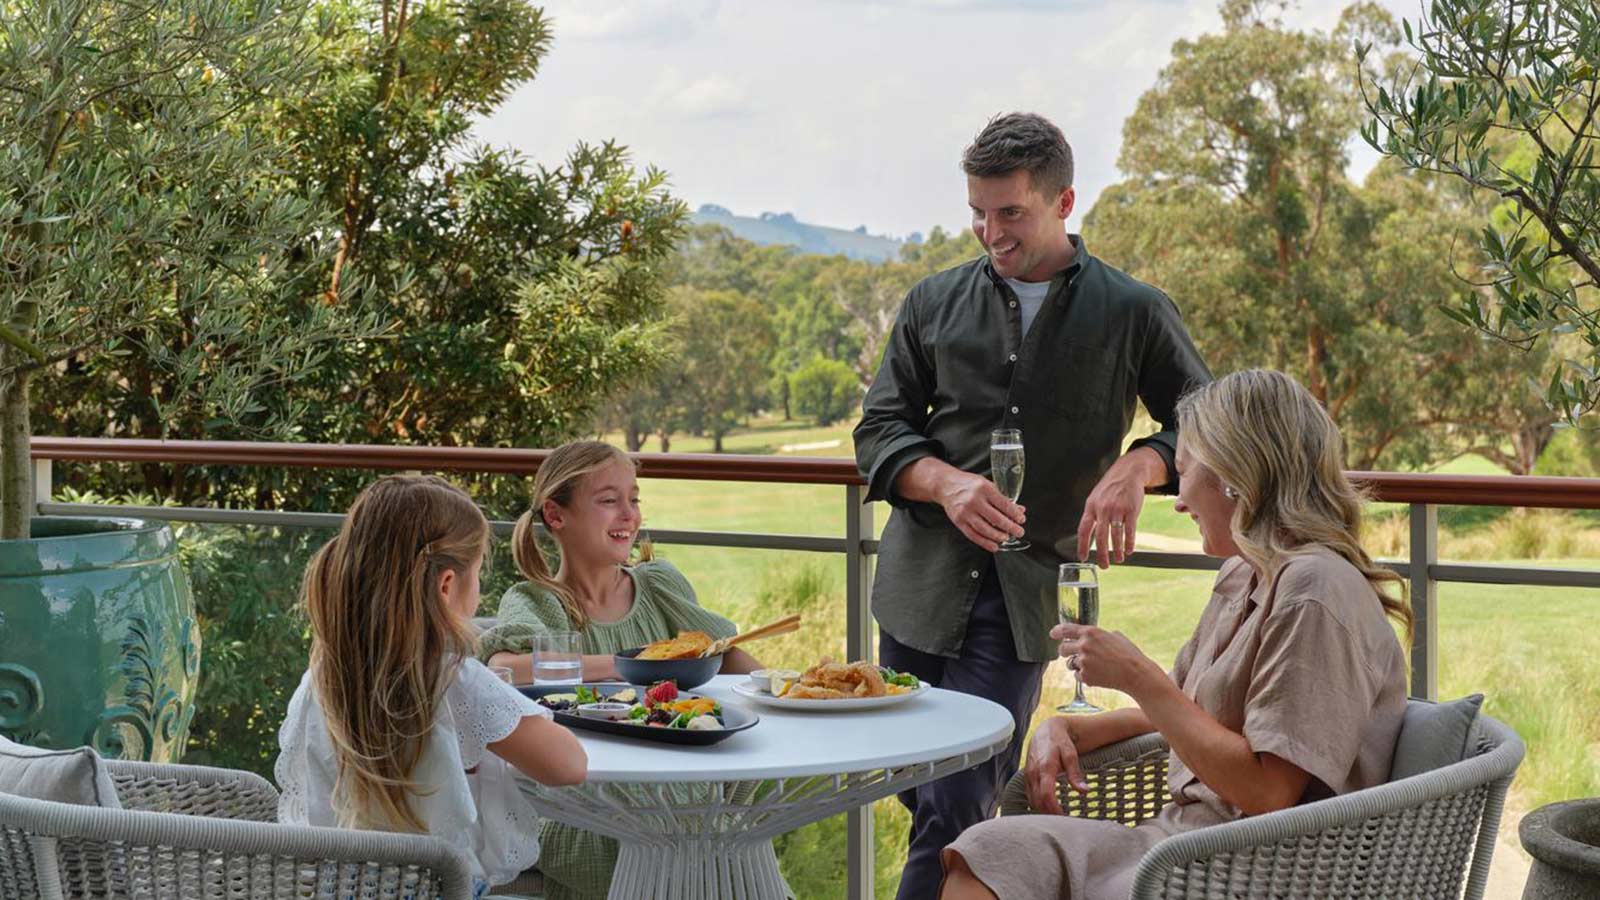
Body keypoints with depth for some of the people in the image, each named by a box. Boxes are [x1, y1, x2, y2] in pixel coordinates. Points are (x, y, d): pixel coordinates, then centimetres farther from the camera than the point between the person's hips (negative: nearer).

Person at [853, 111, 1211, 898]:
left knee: (955, 811, -9)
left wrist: (1138, 468, -15)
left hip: (1028, 590, -3)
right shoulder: (934, 303, 8)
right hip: (922, 575, 3)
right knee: (925, 797, 11)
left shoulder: (1134, 314, 2)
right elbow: (879, 428, 8)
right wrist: (946, 484, -14)